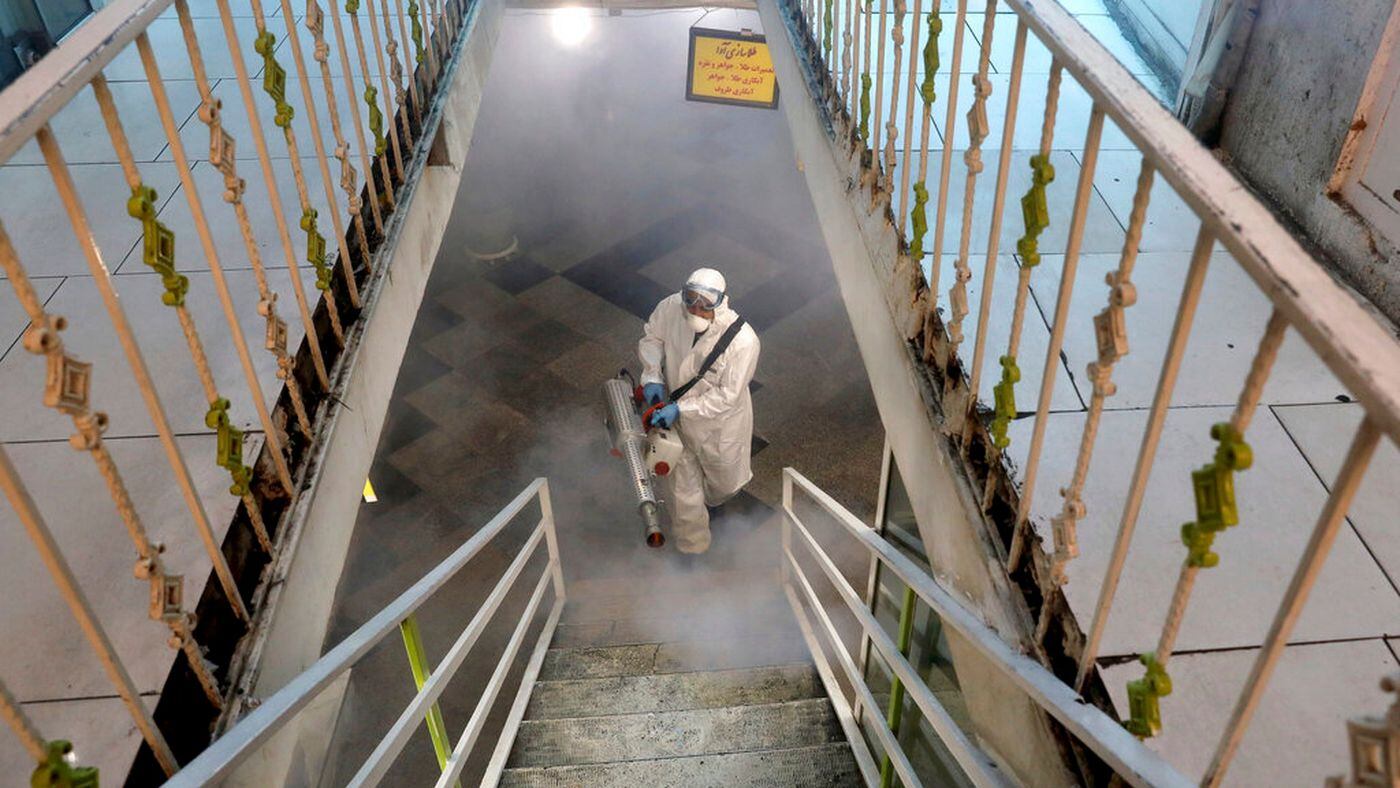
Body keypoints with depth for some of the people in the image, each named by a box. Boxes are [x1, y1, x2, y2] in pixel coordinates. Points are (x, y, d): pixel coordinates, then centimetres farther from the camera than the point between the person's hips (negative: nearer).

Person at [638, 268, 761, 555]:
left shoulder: (743, 340, -34)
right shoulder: (671, 307, -23)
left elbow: (727, 395, -27)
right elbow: (651, 337, -1)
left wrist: (680, 409, -32)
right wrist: (652, 377, -15)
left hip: (720, 423, -2)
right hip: (677, 416, 2)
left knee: (725, 483, 27)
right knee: (682, 489, 17)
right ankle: (691, 547, 43)